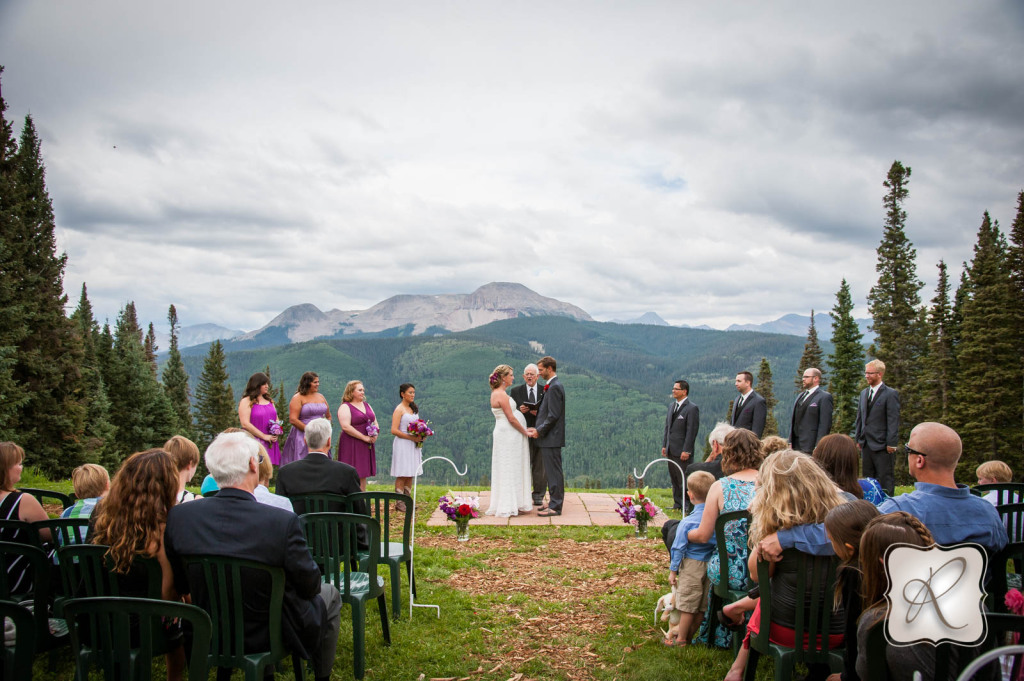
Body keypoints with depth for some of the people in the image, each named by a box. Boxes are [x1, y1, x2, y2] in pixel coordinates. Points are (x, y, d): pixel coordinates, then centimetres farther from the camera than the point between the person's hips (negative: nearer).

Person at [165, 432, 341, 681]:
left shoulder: (179, 516, -17)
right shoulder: (283, 522, -30)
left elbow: (181, 585, -3)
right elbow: (309, 585, -17)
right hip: (270, 636, -4)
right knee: (329, 595, 24)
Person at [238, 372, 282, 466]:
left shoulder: (269, 400, 17)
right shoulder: (246, 401, -4)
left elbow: (276, 419, 24)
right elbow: (245, 424, -13)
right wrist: (264, 436, -13)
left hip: (270, 444, 6)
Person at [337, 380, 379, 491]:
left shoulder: (367, 405, 16)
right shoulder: (345, 407, -7)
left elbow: (375, 422, 19)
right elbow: (346, 427, -19)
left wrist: (375, 435, -2)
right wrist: (364, 437, -18)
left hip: (367, 446, 7)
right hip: (351, 446, -7)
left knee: (363, 475, 9)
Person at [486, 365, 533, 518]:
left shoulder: (497, 393, 13)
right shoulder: (501, 395, -18)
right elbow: (511, 419, -18)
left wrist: (521, 409, 9)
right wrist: (525, 432, -8)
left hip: (508, 435, 10)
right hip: (508, 435, -10)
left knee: (513, 470, 14)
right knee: (510, 470, -3)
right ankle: (509, 506, 3)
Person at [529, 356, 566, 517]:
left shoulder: (554, 387, -16)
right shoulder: (553, 385, 16)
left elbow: (553, 415, -20)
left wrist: (539, 431, -14)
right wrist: (538, 428, 11)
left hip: (551, 438, -10)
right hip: (550, 438, 10)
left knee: (554, 472, -5)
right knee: (551, 472, 15)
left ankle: (555, 507, -1)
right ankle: (554, 502, 23)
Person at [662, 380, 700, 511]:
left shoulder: (692, 408, -11)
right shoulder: (672, 406, 14)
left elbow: (692, 431, -15)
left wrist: (686, 450, -18)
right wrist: (664, 445, 13)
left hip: (682, 451, -8)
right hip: (671, 450, 8)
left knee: (684, 479, -4)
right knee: (674, 479, 13)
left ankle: (688, 506, 3)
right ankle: (678, 504, 21)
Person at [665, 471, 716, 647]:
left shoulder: (688, 522, -17)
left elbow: (679, 548, -11)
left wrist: (673, 570, -2)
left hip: (692, 566, -5)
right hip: (712, 565, 5)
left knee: (687, 603, 6)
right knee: (702, 605, 15)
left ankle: (681, 639, 16)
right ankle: (689, 634, 30)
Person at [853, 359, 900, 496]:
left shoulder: (890, 394, -7)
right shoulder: (864, 393, 14)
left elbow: (893, 421, -10)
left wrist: (891, 444, -14)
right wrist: (858, 439, 13)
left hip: (881, 445, -7)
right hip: (866, 444, 7)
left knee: (885, 479, -1)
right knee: (868, 478, 11)